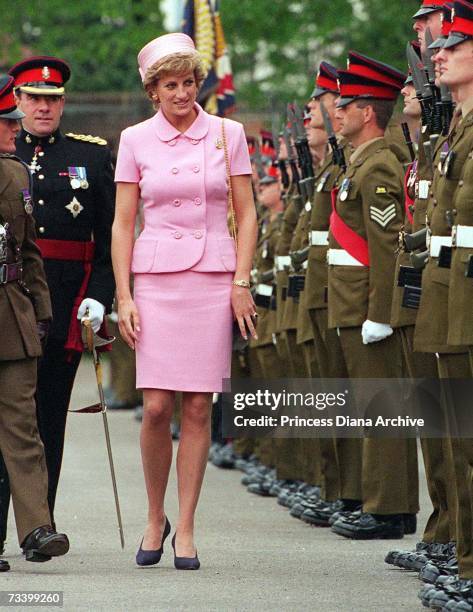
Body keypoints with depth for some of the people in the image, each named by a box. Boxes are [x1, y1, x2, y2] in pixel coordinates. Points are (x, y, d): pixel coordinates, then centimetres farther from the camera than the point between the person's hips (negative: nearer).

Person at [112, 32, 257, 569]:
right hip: (155, 278, 0)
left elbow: (246, 213, 7)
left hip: (213, 277, 0)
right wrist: (123, 296, -3)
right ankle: (155, 518, 13)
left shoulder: (227, 134, 5)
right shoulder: (136, 141, 4)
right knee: (156, 406, -7)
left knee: (198, 407, -2)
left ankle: (185, 527, 5)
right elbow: (123, 223, 5)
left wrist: (241, 281, -3)